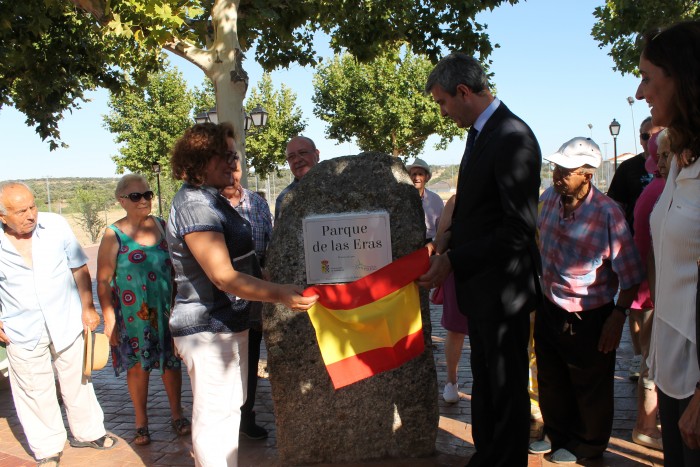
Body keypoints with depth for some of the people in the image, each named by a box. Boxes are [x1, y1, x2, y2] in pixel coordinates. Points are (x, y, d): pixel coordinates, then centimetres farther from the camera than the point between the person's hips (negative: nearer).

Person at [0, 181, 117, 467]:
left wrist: (88, 307, -1)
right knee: (35, 391, 11)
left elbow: (79, 267, 0)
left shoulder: (56, 225, -9)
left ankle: (87, 432, 37)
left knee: (77, 381, 16)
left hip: (66, 323, 1)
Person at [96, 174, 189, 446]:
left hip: (167, 311, 3)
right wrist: (109, 319, -12)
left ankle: (176, 414, 29)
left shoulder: (163, 226, 2)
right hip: (133, 314, -2)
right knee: (138, 366, 9)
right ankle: (141, 422, 27)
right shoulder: (114, 235, -8)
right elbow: (103, 281, -8)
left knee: (171, 362, 11)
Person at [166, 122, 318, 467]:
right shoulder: (194, 204, -21)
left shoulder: (211, 199, 11)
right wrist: (279, 294, -41)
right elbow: (223, 277, -30)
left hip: (230, 323, 11)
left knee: (230, 408, 20)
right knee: (213, 416, -1)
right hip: (208, 329, -10)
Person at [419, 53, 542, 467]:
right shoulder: (479, 133, 10)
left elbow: (519, 229, -24)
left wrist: (454, 261, -20)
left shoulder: (513, 137, -19)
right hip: (480, 285, 9)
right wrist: (450, 261, 9)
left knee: (507, 386, 8)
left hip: (502, 288, -9)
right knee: (485, 381, 21)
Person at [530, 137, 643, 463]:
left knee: (590, 388, 15)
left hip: (589, 317, -5)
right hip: (549, 309, 5)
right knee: (551, 381, 20)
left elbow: (630, 274, -15)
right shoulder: (547, 199, -5)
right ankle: (557, 434, 43)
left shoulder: (607, 213, -21)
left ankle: (586, 446, 37)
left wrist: (618, 316, -16)